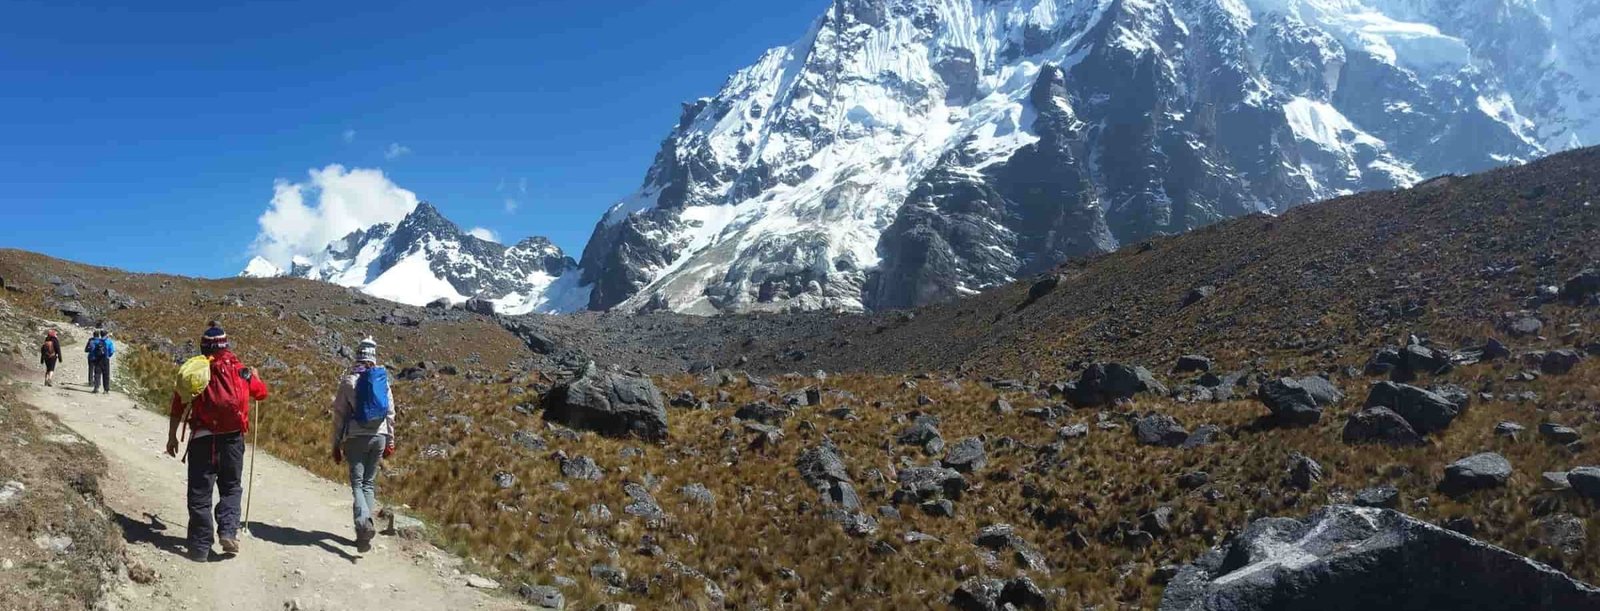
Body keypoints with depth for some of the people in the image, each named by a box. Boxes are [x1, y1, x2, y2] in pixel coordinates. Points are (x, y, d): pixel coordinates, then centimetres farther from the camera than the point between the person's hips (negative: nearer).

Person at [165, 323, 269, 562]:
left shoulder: (193, 370, 2)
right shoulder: (239, 369, 2)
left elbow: (178, 406, 2)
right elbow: (261, 392, 17)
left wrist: (172, 437, 10)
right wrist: (254, 375, 38)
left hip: (202, 437, 0)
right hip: (232, 438, 0)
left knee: (200, 493, 8)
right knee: (231, 488, 16)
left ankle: (200, 546, 9)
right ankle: (228, 531, -4)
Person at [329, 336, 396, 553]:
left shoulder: (349, 381, -5)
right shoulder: (383, 380, 4)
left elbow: (339, 414, -2)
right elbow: (390, 413, 7)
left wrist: (336, 444, 6)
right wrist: (390, 442, 16)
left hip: (356, 437, -3)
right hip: (379, 436, 3)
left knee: (357, 482, -1)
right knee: (370, 482, 12)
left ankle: (364, 521, -26)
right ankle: (364, 530, 8)